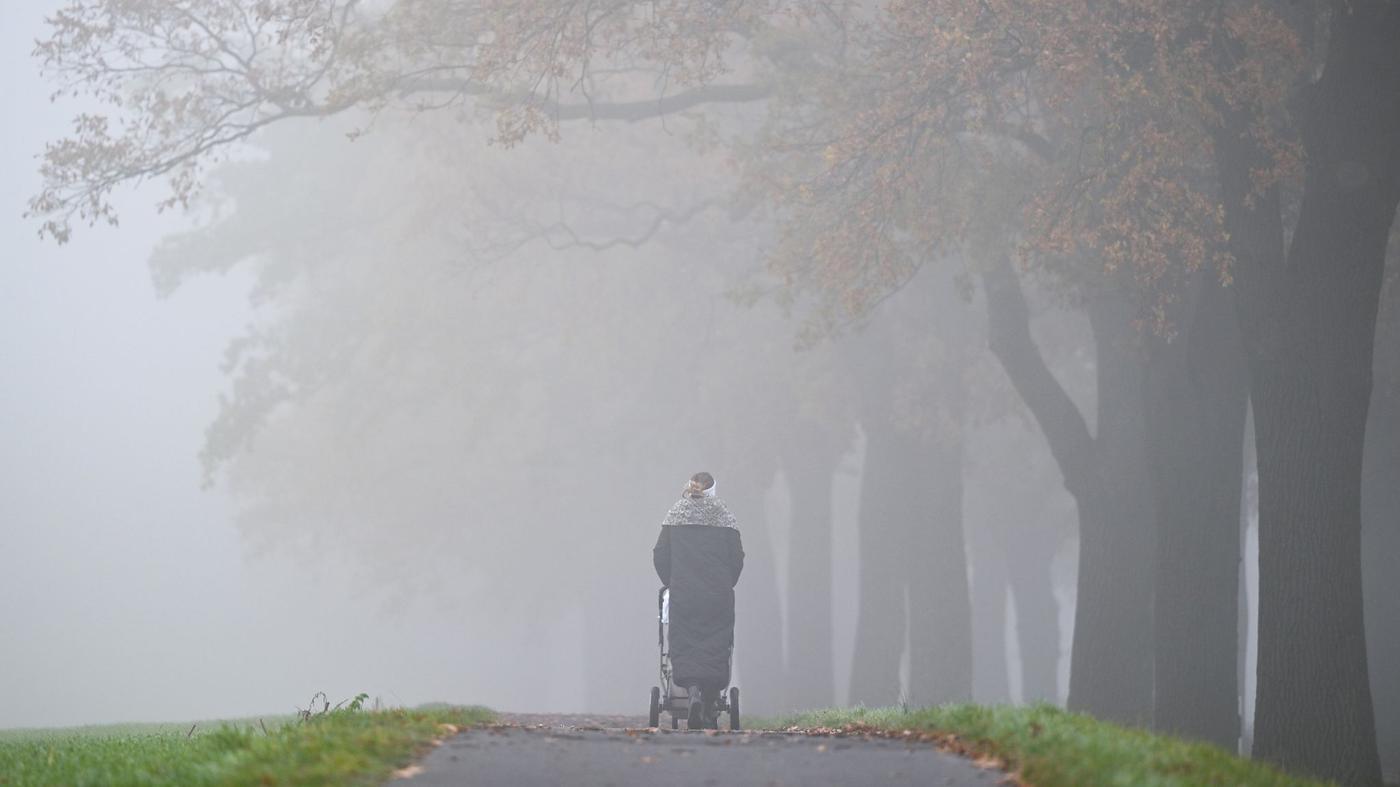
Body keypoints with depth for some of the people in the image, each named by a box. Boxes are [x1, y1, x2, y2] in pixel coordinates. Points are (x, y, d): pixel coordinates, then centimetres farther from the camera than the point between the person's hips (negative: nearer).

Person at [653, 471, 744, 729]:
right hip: (718, 596, 0)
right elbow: (737, 557, 3)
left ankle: (693, 692, -25)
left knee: (685, 648, 1)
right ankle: (707, 712, 6)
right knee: (716, 648, 6)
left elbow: (660, 555, 4)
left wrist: (671, 582, 17)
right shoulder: (724, 517, 4)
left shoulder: (675, 516, 6)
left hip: (683, 594, 0)